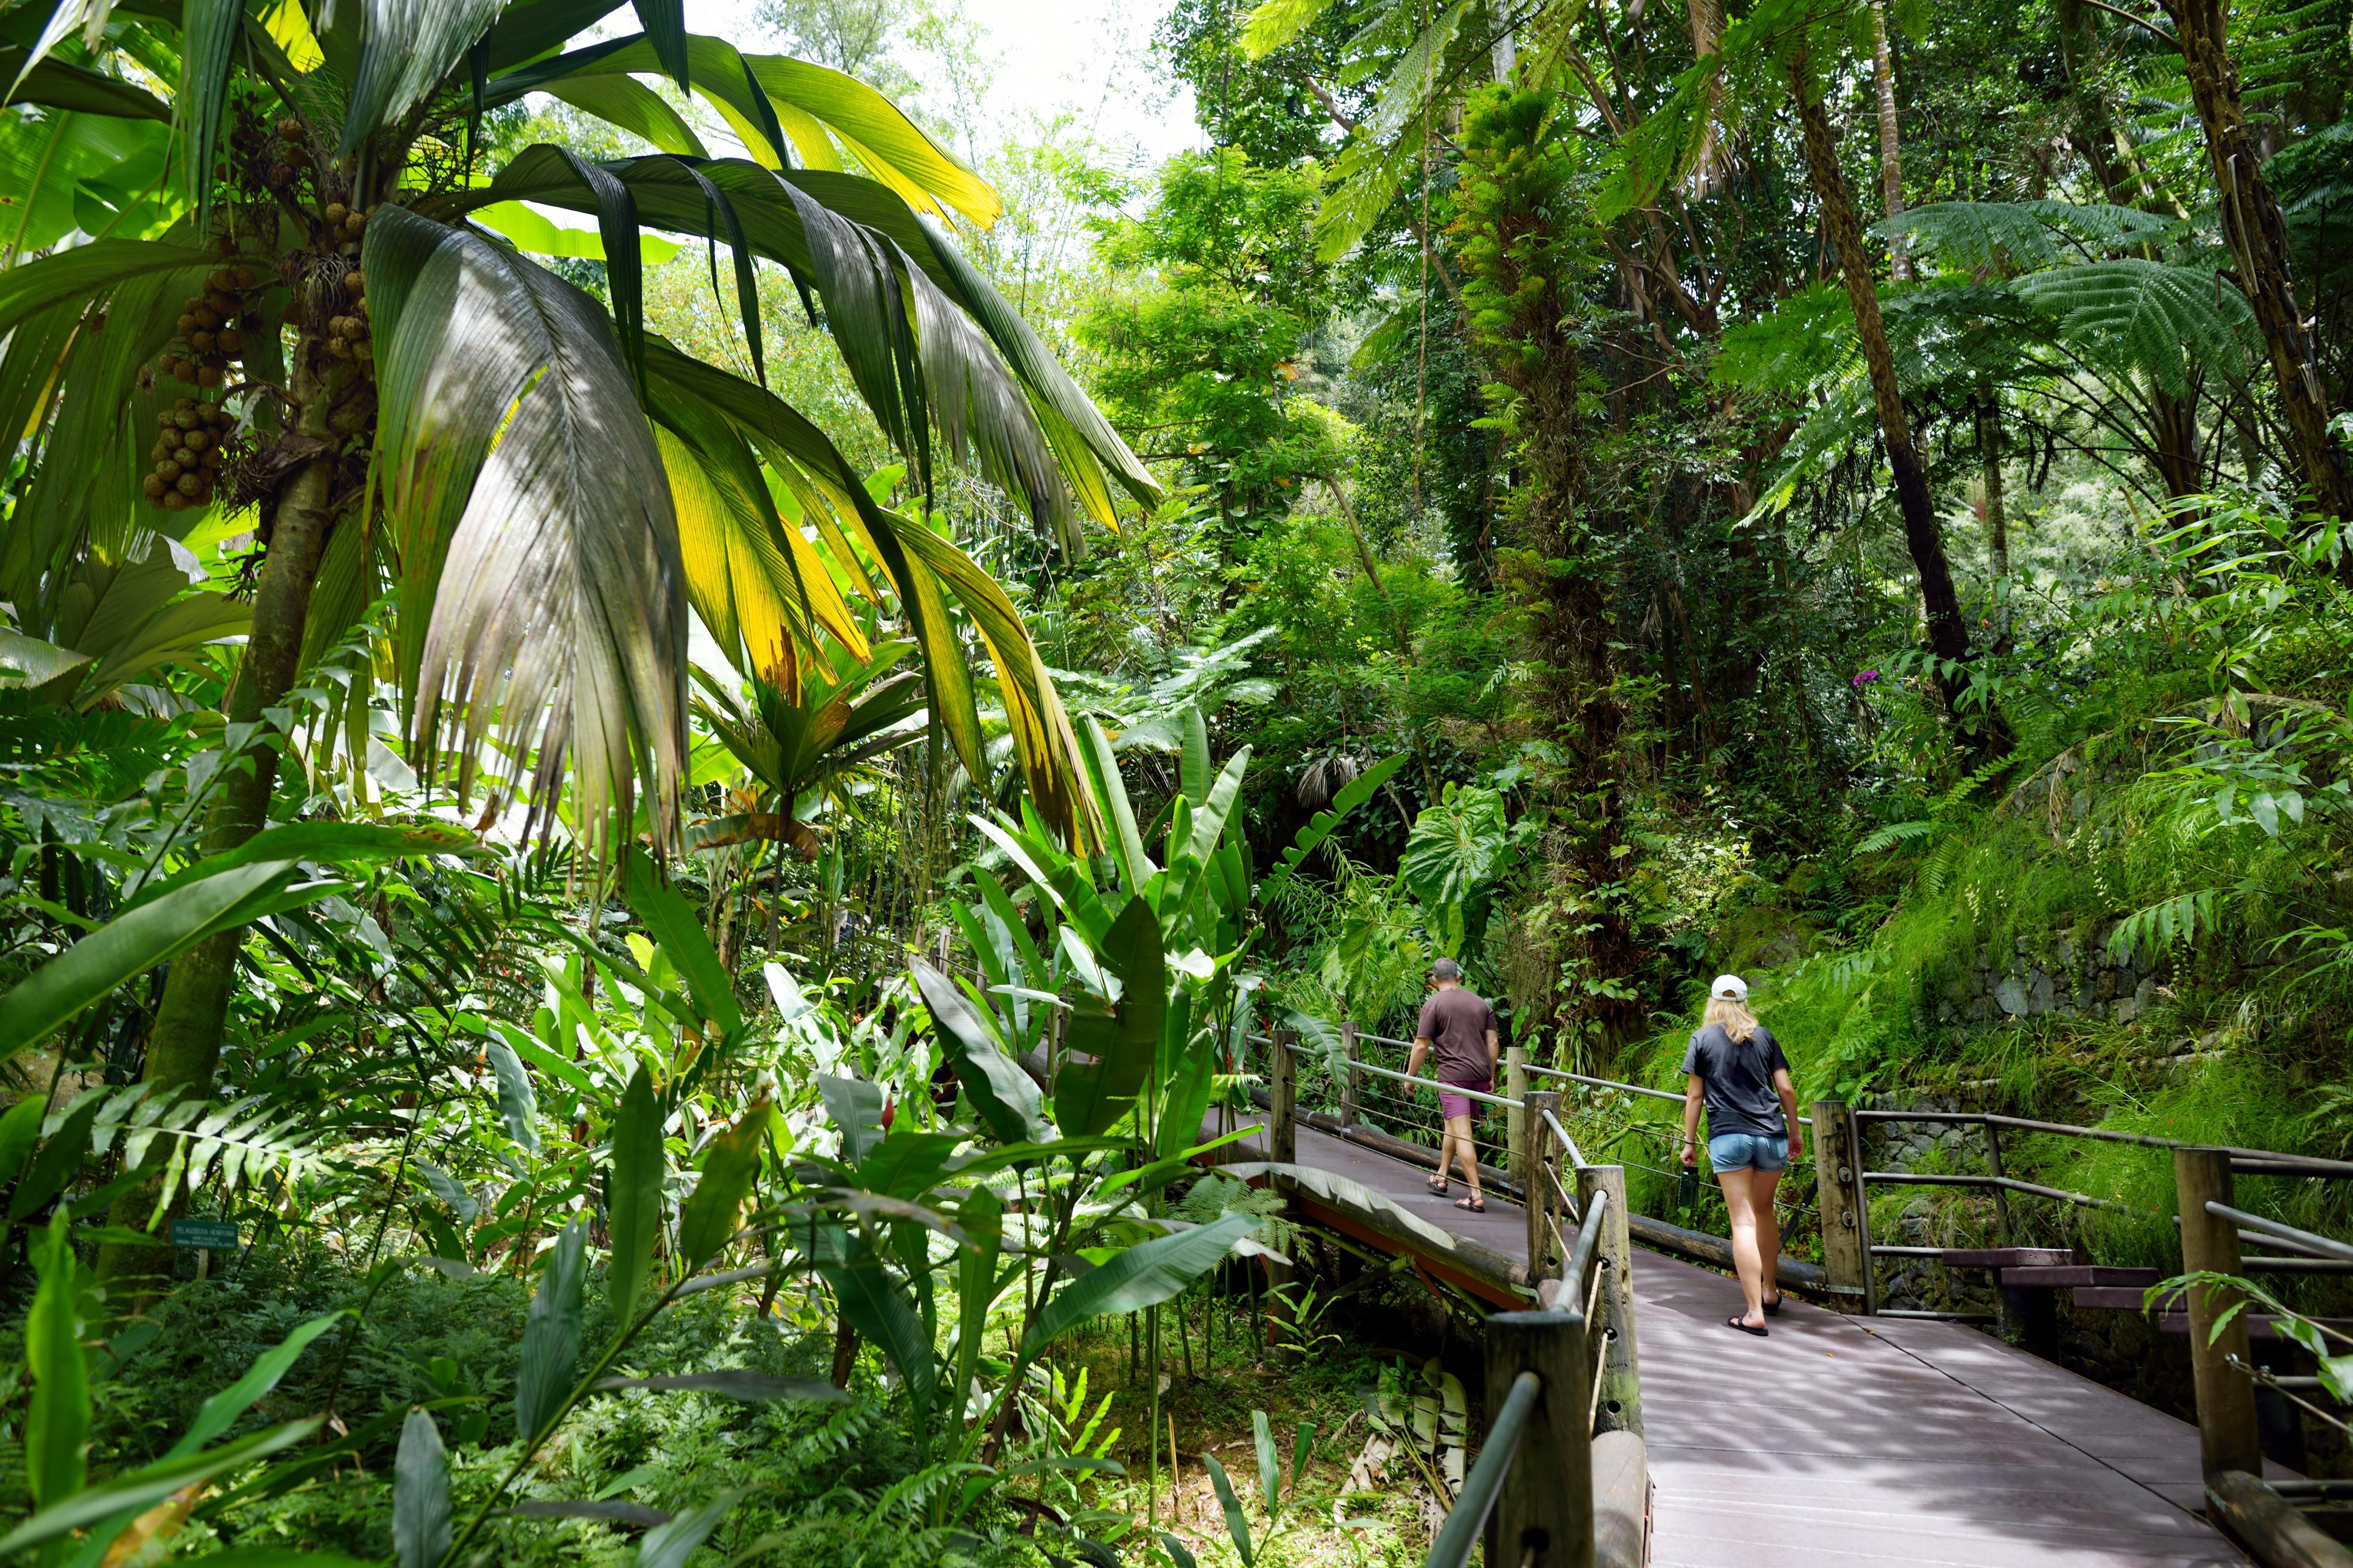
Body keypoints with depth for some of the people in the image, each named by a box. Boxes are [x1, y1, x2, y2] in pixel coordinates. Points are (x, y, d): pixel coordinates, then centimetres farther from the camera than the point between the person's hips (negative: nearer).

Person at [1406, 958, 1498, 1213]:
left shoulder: (1434, 1004, -4)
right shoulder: (1480, 1002, 11)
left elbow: (1421, 1047, -7)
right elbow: (1492, 1043, 12)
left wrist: (1410, 1075, 5)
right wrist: (1490, 1077, 22)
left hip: (1453, 1075, -6)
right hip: (1480, 1075, 6)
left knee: (1462, 1134, -7)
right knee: (1452, 1126, 22)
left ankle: (1476, 1197, -12)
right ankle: (1441, 1178, 35)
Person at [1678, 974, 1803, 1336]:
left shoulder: (1703, 1039, 4)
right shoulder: (1764, 1037, 10)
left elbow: (1694, 1096, 2)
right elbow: (1786, 1089, 7)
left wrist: (1689, 1142, 8)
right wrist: (1795, 1132, 19)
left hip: (1728, 1137, -3)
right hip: (1772, 1136, 3)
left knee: (1743, 1221, -5)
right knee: (1764, 1212, 21)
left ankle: (1755, 1313, -10)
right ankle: (1770, 1293, 33)